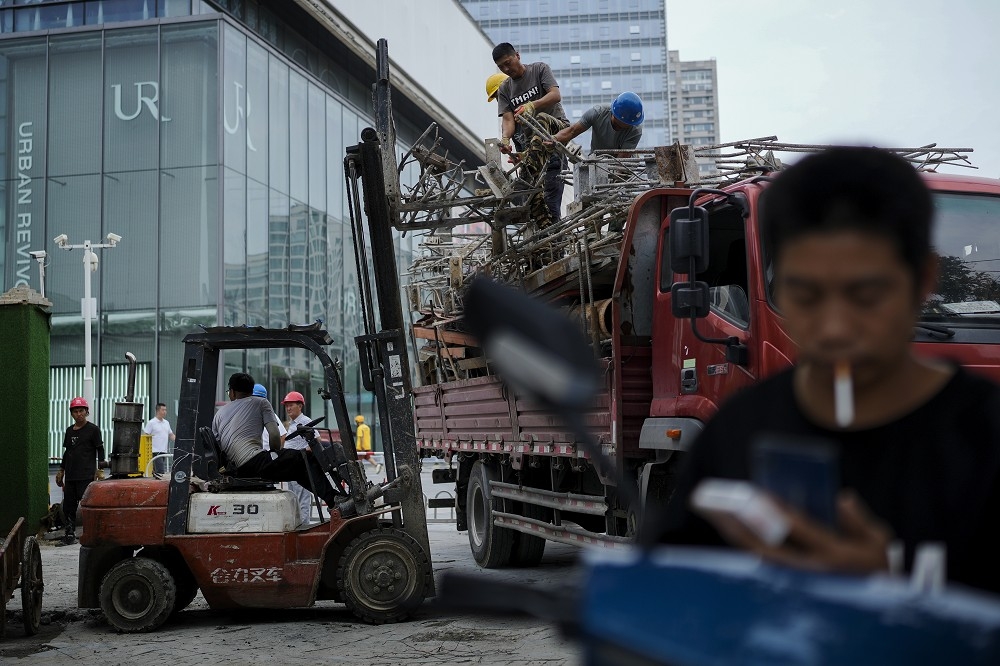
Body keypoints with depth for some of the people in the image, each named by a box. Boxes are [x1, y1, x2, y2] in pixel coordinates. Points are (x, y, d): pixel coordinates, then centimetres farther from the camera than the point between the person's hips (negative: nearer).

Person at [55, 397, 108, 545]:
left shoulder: (93, 430, -2)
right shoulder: (69, 431, 16)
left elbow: (100, 450, -3)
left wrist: (101, 466, -12)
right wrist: (61, 470, 22)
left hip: (86, 476, -6)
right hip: (70, 476, 6)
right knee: (68, 505, 7)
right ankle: (69, 534, 14)